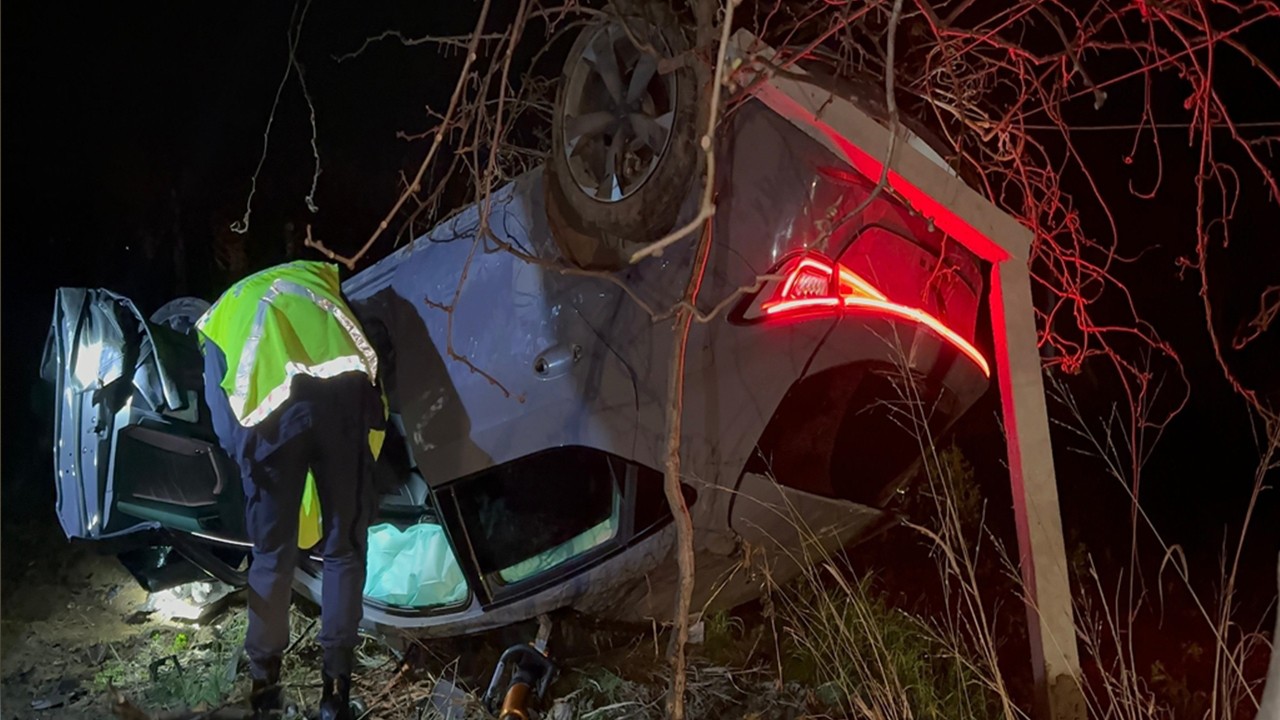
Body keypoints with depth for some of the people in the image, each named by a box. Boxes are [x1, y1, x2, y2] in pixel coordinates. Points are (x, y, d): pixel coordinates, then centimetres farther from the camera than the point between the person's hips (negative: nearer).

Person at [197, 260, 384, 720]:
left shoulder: (220, 316, 35)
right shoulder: (313, 274, 39)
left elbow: (223, 421, 19)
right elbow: (367, 347, 26)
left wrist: (248, 458, 28)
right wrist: (370, 416, 32)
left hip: (269, 407, 0)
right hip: (342, 387, 0)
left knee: (273, 556, 18)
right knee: (345, 548, 15)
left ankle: (265, 679, 32)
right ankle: (336, 682, 22)